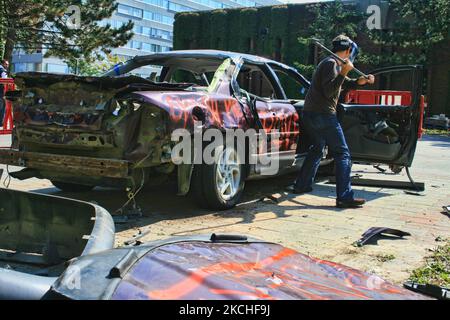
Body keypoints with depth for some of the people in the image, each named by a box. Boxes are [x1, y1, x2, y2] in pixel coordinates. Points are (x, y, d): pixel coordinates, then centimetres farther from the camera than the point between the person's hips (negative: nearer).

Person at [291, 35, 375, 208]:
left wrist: (362, 81, 11)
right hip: (323, 115, -10)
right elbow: (328, 91, -19)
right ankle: (345, 197, -11)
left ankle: (302, 185, 30)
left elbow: (346, 84, 28)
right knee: (343, 154, -7)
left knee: (317, 149, 26)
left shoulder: (334, 64, 21)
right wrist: (343, 72, -23)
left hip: (310, 114, 10)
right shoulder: (331, 63, -10)